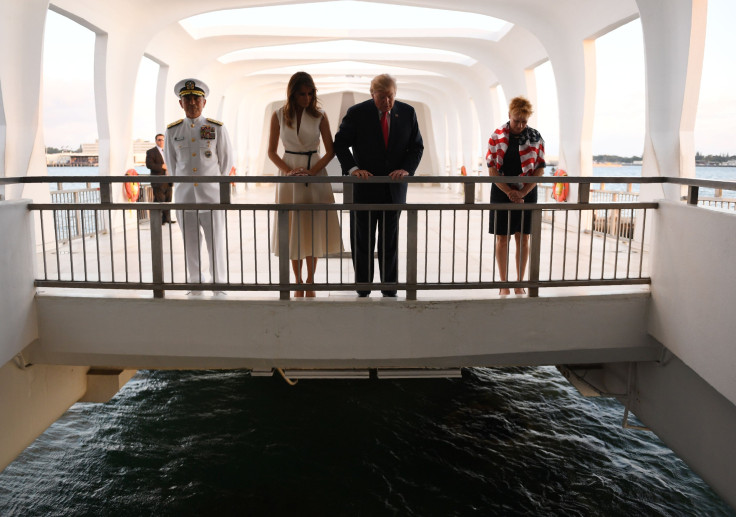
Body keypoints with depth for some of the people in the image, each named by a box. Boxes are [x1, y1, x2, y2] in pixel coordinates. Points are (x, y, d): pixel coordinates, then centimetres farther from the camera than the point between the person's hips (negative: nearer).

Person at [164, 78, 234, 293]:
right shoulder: (172, 131, 6)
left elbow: (226, 160, 8)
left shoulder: (217, 128, 0)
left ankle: (220, 289, 13)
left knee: (216, 246, 0)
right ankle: (195, 290, 21)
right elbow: (172, 163, 16)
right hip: (184, 197, 2)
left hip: (212, 196, -2)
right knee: (191, 248, 8)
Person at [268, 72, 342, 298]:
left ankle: (310, 283, 14)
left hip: (315, 173, 0)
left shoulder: (319, 116, 0)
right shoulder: (279, 115, 1)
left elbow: (330, 151, -1)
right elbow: (272, 151, 3)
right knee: (293, 229, 2)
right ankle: (298, 283, 14)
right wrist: (288, 171, -13)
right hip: (289, 174, 0)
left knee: (313, 230, 2)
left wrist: (312, 171, -14)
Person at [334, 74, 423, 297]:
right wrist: (353, 168, -17)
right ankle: (362, 289, 17)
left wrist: (407, 169, -12)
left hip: (394, 187, 2)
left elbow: (417, 146, 6)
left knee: (390, 241, 9)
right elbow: (340, 143, -2)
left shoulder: (407, 113, 3)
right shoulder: (356, 113, -4)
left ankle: (389, 288, 20)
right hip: (364, 185, -2)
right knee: (362, 241, 5)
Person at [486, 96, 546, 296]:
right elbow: (492, 169, -4)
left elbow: (540, 169, 0)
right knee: (502, 238, 2)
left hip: (526, 194, 1)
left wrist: (523, 192, -11)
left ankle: (520, 284, 15)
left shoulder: (535, 137, 1)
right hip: (501, 193, -1)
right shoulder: (497, 136, -2)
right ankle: (504, 284, 13)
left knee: (523, 238, 4)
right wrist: (509, 192, -12)